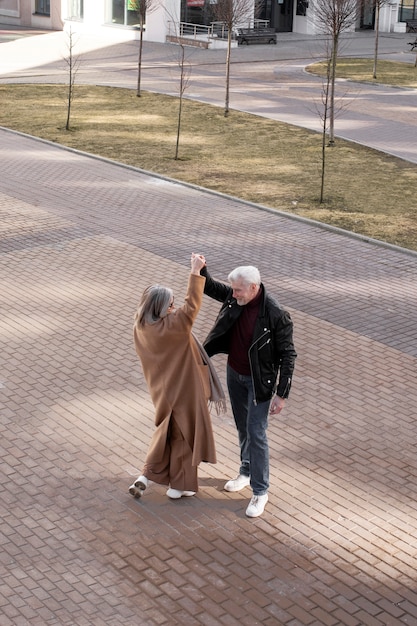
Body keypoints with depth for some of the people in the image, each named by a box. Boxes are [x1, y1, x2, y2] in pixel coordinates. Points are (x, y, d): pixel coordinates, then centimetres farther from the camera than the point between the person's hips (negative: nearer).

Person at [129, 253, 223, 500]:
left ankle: (147, 476, 26)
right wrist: (196, 271, -31)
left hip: (164, 389, 7)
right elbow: (191, 306, -34)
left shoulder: (141, 326, -9)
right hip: (183, 389, -7)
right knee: (185, 434, 14)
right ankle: (179, 485, 28)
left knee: (168, 431, 27)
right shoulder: (171, 327, -31)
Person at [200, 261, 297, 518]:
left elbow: (288, 355, -20)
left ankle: (260, 491, 9)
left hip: (259, 381, -6)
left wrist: (282, 395, -21)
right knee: (243, 427, 20)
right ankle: (247, 472, 40)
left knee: (256, 433, -4)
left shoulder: (276, 315, -27)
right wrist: (201, 269, -16)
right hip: (235, 374, 6)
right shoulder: (234, 297, -10)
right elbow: (209, 286, 8)